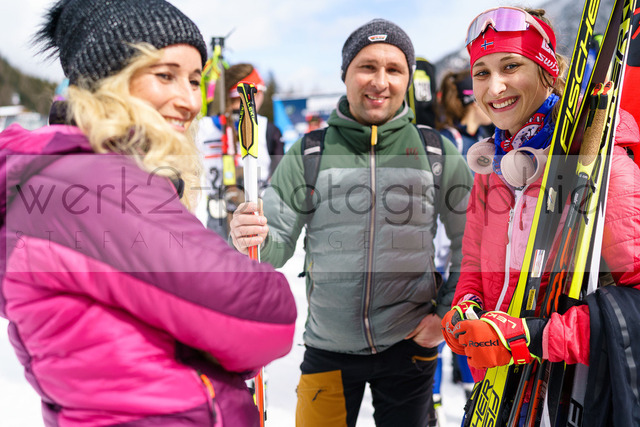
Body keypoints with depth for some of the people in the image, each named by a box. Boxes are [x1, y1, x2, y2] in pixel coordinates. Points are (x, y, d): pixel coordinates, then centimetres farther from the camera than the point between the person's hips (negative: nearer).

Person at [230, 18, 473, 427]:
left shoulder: (438, 153, -3)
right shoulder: (308, 154, -4)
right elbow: (279, 244, -4)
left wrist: (448, 315, -3)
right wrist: (256, 239, -26)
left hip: (409, 344, 1)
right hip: (329, 347, 0)